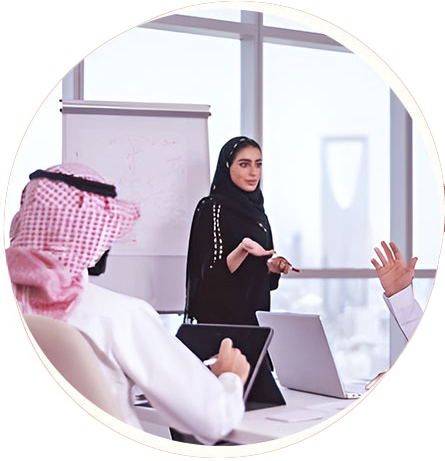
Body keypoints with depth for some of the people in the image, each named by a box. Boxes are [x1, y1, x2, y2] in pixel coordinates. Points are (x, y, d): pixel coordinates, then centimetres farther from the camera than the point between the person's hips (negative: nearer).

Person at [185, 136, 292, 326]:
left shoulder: (256, 209, 13)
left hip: (255, 312, 7)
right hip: (223, 315, -7)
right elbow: (212, 273, -16)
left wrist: (272, 266, 2)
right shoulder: (213, 207, -10)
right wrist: (242, 250, -31)